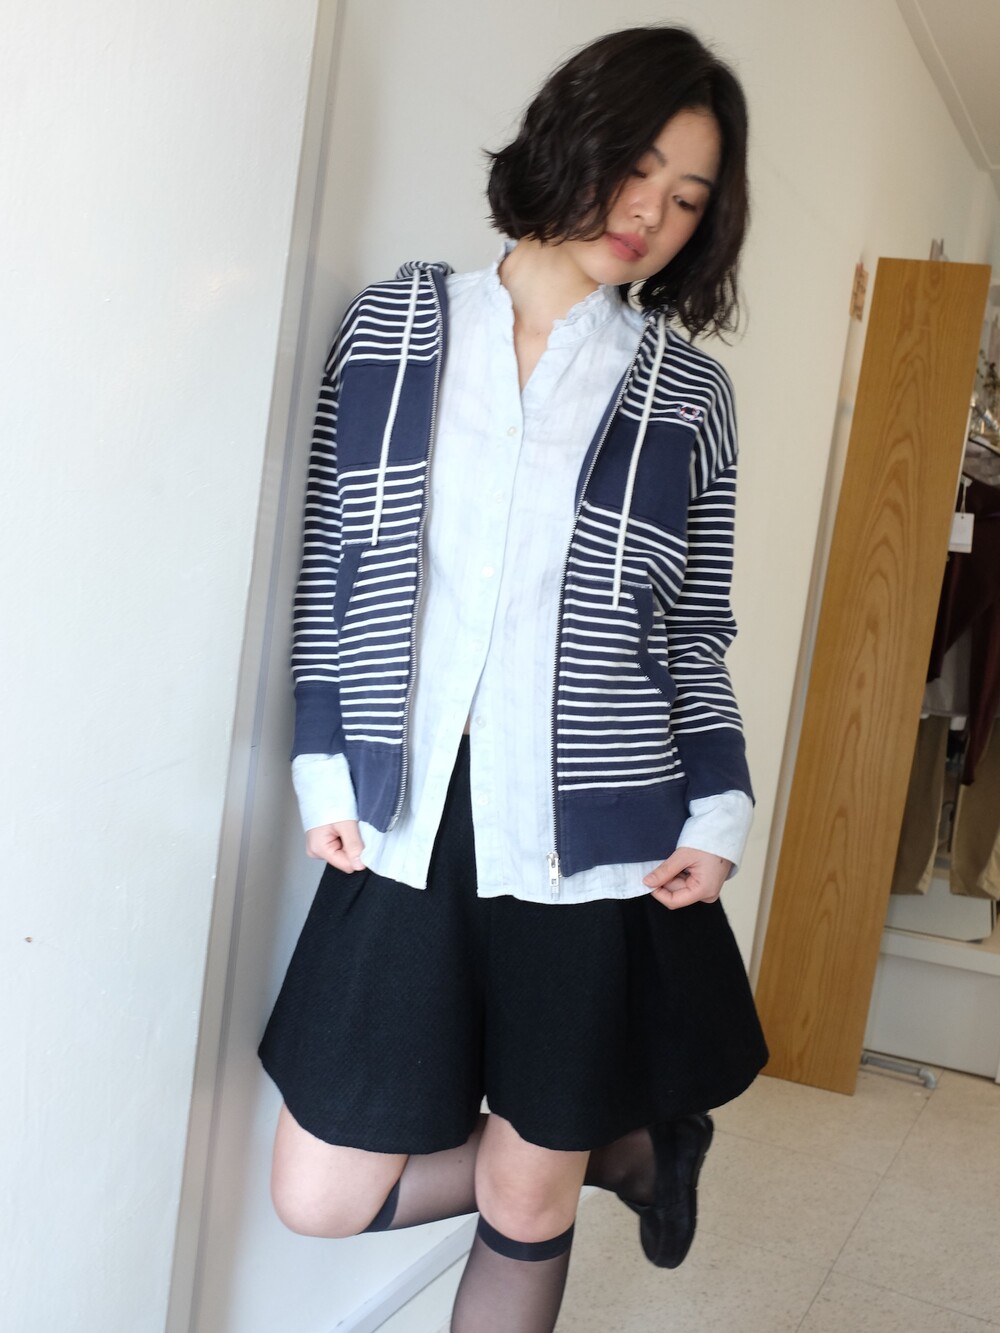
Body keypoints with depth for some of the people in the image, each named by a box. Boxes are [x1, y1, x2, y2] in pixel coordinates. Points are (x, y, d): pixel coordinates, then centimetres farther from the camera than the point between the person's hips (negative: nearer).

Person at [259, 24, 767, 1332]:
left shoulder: (688, 393, 5)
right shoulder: (397, 323, 5)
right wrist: (326, 770, 0)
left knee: (526, 1204, 9)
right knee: (321, 1195, 8)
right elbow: (331, 563, 6)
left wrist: (718, 814, -2)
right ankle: (625, 1143, 28)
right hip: (409, 832, 2)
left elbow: (696, 632, 8)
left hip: (595, 845, -1)